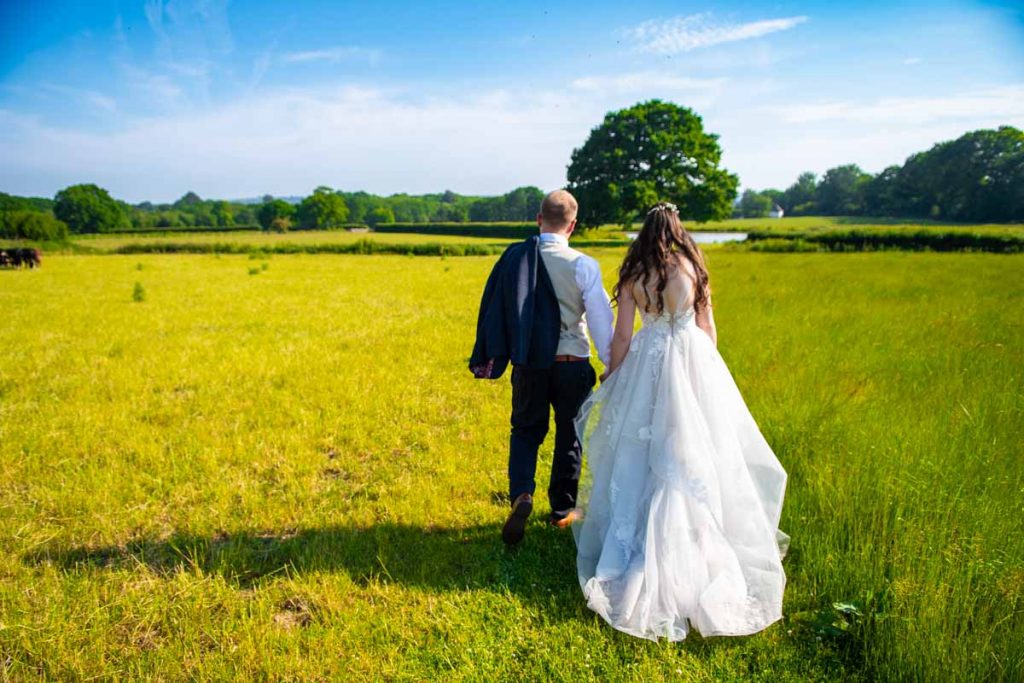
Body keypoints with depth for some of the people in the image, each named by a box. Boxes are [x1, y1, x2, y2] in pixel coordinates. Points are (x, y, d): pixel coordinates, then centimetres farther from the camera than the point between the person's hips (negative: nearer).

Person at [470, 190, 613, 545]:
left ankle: (521, 493, -5)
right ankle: (563, 509, 28)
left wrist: (488, 358, 8)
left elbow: (493, 308, 1)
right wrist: (611, 365, 4)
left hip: (528, 363, 2)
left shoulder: (513, 256, -3)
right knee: (568, 434, 16)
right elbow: (601, 318, -8)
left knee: (525, 430, 17)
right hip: (572, 363, -1)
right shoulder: (583, 265, -11)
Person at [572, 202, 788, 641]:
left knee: (642, 456, 10)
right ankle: (693, 543, 20)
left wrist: (612, 382, 6)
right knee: (694, 455, 9)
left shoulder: (633, 274, -4)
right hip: (695, 362, 1)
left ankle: (635, 546, 19)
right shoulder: (693, 267, -1)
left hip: (647, 365, 0)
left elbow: (621, 336, -4)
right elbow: (708, 328, 4)